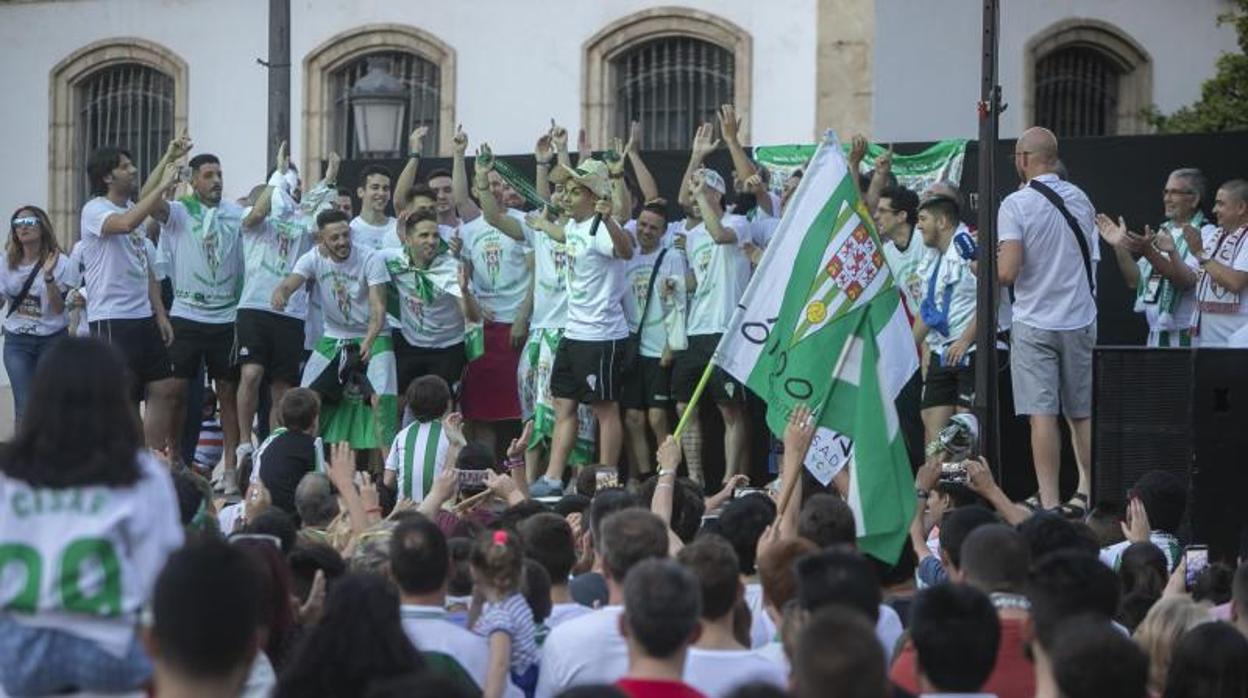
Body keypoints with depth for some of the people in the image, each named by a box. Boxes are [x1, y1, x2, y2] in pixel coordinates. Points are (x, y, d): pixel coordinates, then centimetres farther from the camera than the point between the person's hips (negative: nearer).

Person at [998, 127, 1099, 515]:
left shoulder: (1016, 205, -12)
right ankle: (1087, 493, 20)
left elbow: (1007, 272, -18)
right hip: (1080, 318, 5)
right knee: (1081, 413, 14)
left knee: (1042, 414, -5)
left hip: (1035, 321, -5)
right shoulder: (1080, 199, 6)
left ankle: (1049, 502, -8)